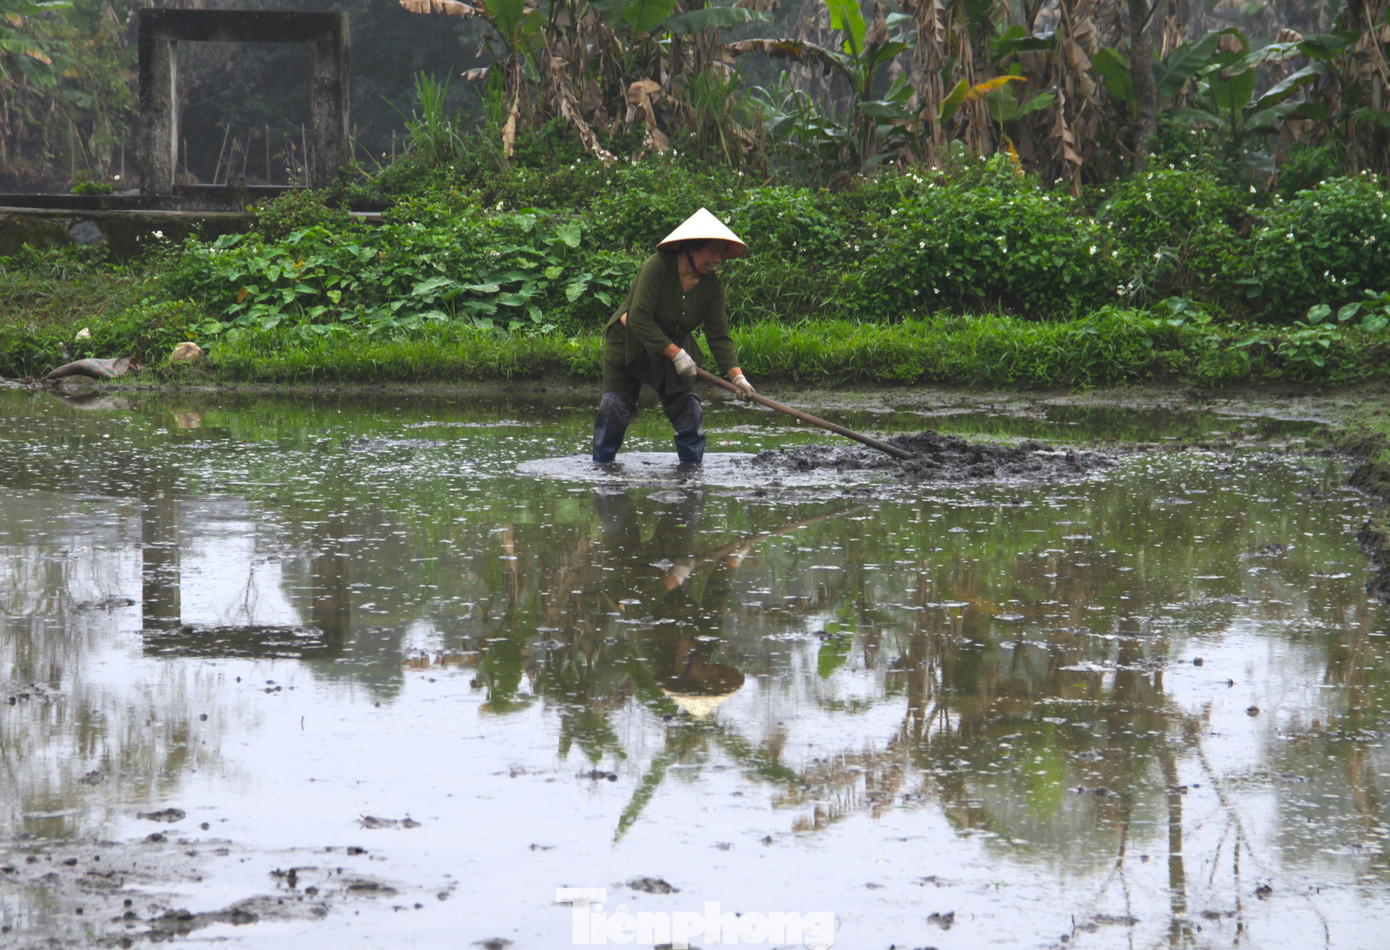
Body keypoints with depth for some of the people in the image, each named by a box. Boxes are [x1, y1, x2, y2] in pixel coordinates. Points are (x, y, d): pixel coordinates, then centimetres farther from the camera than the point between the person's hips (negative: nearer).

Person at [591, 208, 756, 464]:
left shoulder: (712, 286, -9)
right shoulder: (658, 266, -25)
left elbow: (719, 336, -10)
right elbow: (639, 319, -29)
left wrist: (736, 375, -24)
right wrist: (675, 354, -29)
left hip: (674, 350, 5)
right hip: (629, 345, -4)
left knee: (689, 412, -5)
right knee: (615, 410, -9)